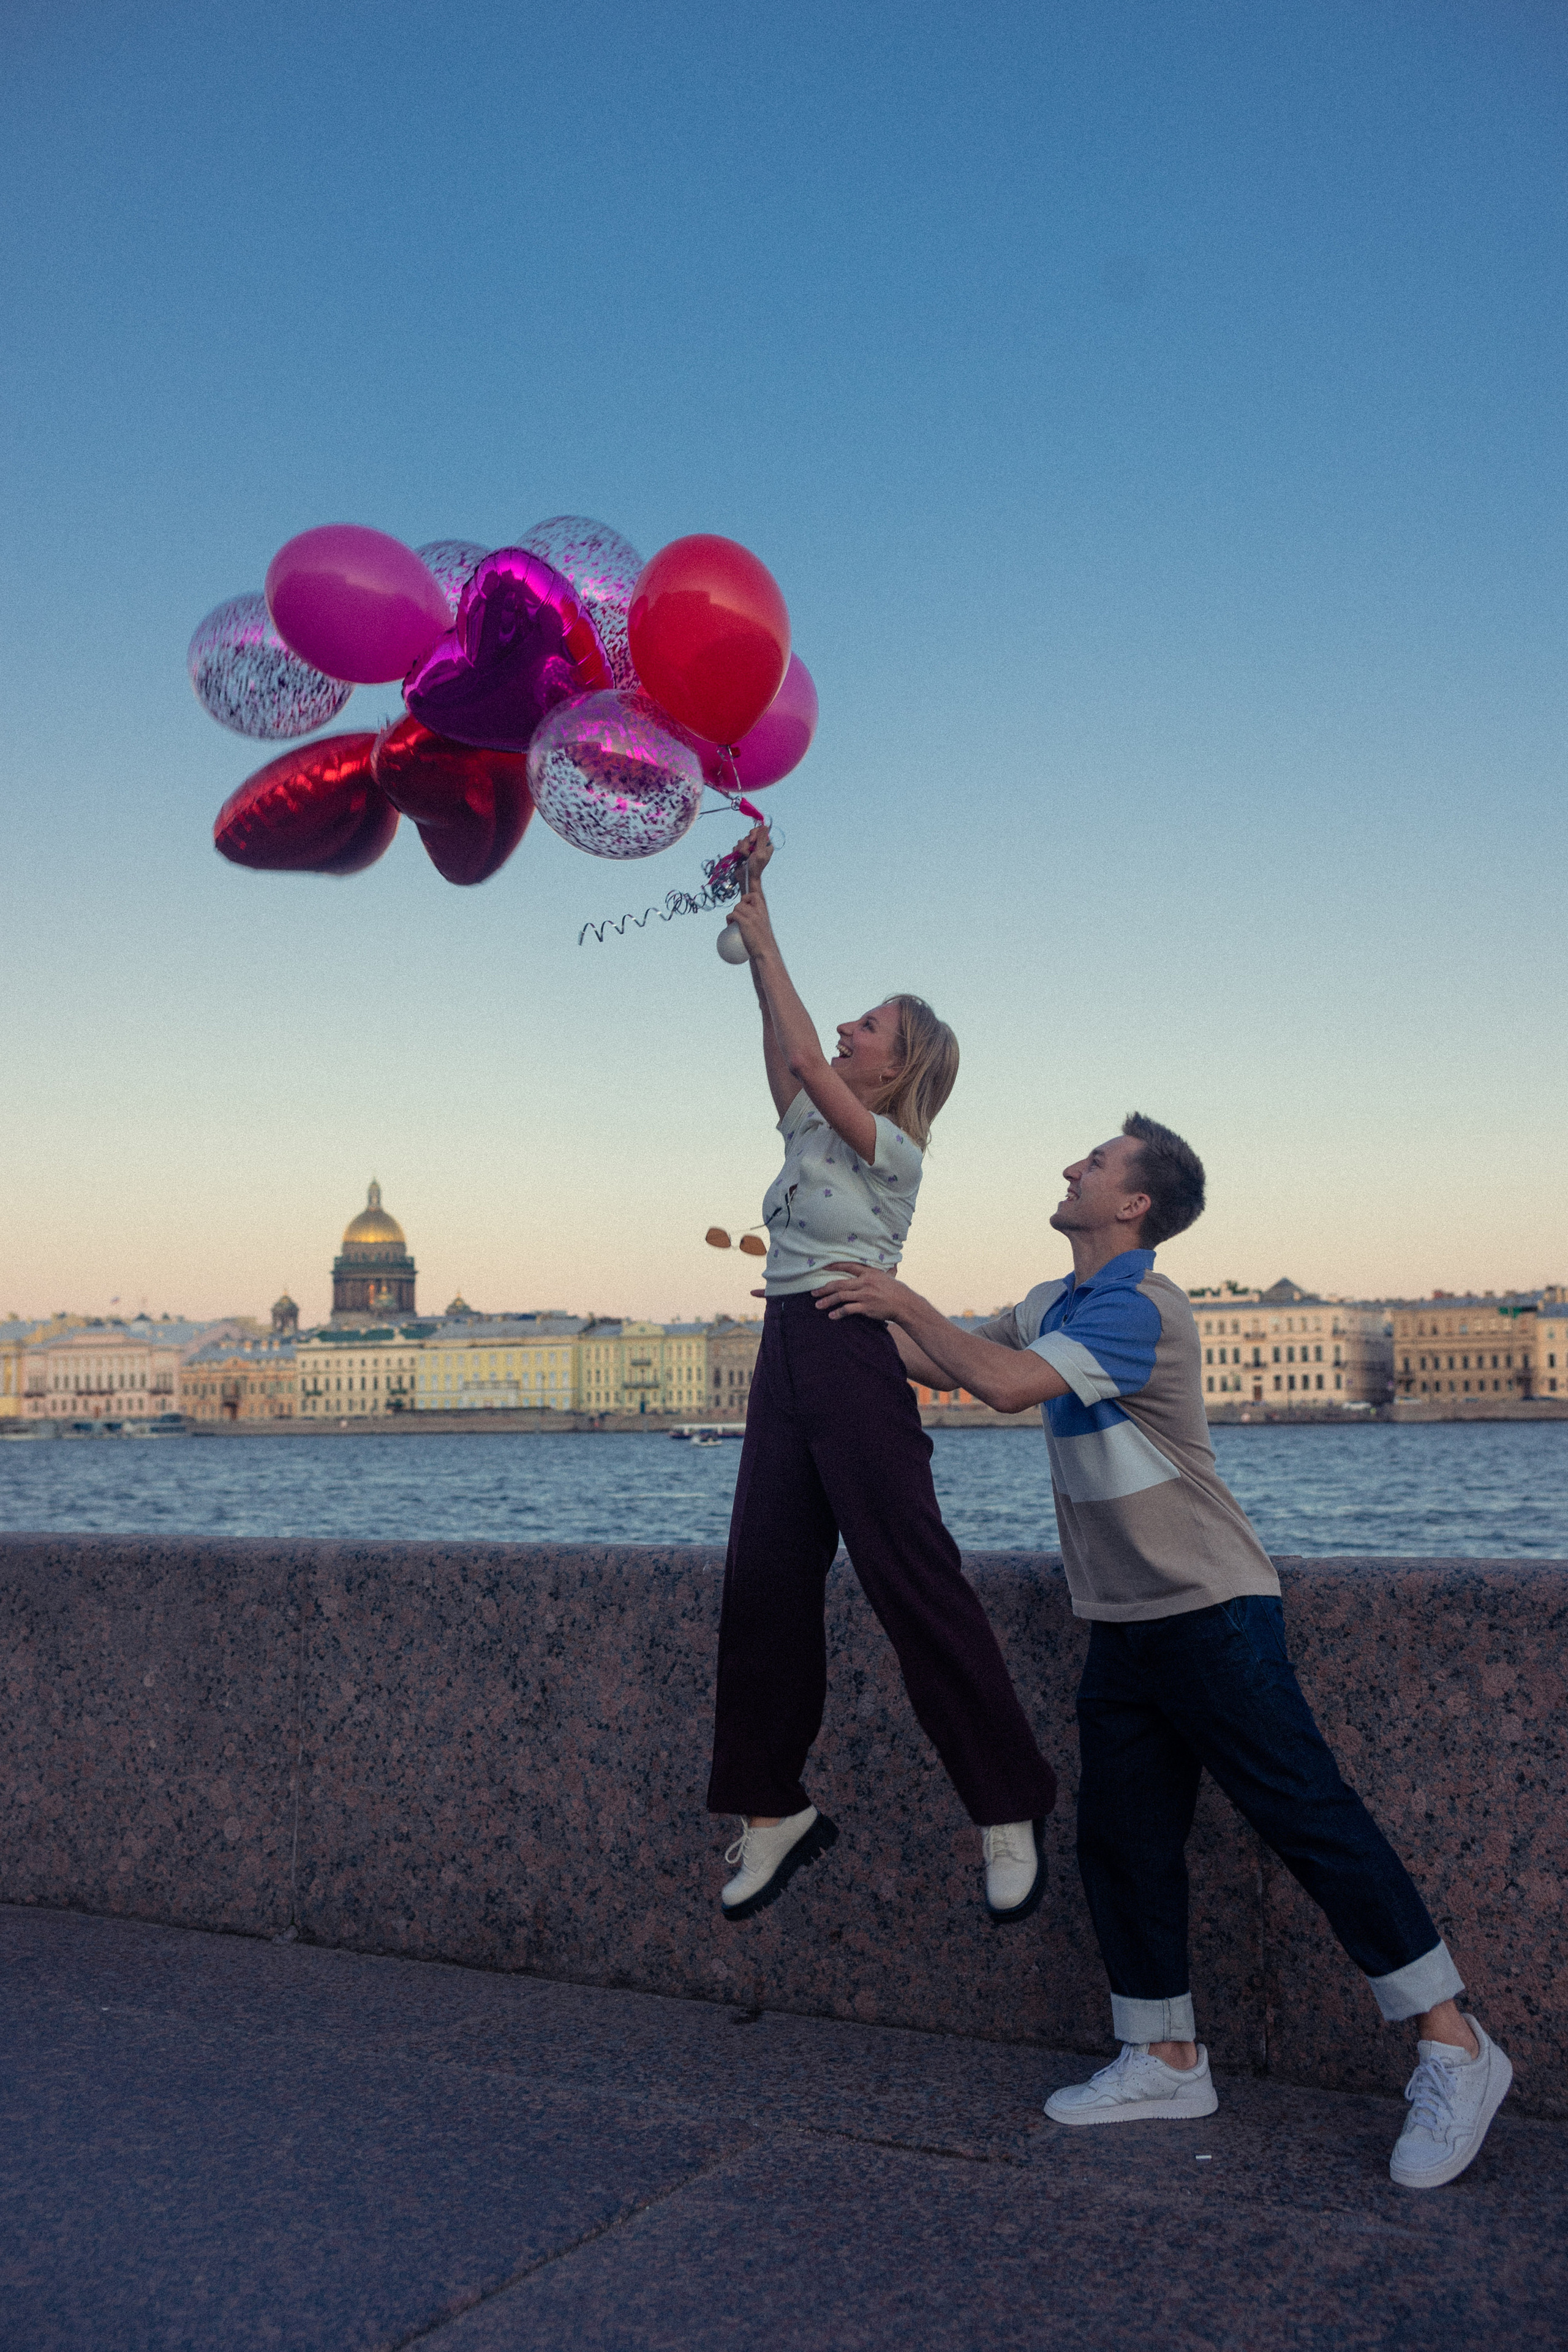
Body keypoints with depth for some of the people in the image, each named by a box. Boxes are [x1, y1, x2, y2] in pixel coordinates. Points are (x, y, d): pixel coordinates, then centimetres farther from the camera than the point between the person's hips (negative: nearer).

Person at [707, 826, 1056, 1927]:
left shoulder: (895, 1149, -3)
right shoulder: (809, 1124, 17)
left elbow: (805, 1060, -13)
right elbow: (788, 1048, 9)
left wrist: (763, 939, -7)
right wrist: (753, 910, 7)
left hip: (853, 1352, -8)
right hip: (784, 1353, 8)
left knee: (915, 1582, -9)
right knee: (764, 1581, 5)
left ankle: (1009, 1811, -1)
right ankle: (775, 1807, 13)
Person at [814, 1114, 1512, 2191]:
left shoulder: (1139, 1309, -18)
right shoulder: (1054, 1305, 13)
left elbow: (1008, 1384, -29)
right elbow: (944, 1361, 22)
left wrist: (907, 1302, -17)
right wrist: (854, 1311, 16)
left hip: (1211, 1612, -9)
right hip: (1123, 1623, 9)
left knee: (1311, 1819, -7)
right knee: (1123, 1841, 9)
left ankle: (1454, 2047, 3)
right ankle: (1168, 2060, 21)